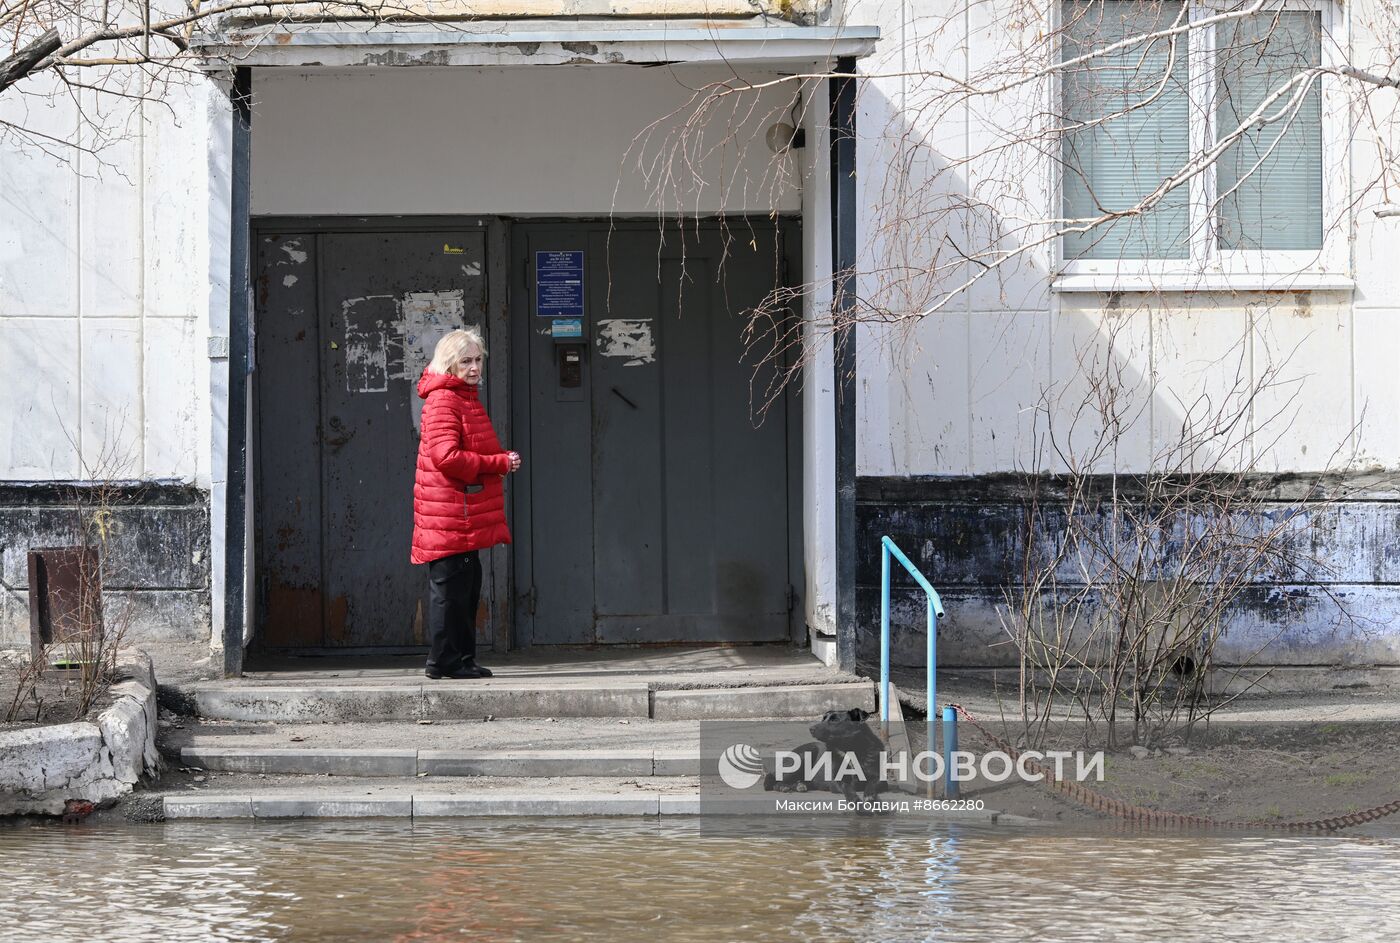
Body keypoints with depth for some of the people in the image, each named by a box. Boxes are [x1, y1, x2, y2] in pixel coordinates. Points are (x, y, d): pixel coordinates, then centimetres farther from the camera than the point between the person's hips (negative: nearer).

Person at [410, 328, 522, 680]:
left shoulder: (466, 398, 20)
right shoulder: (442, 401, -13)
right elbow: (447, 456, -23)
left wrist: (502, 461, 8)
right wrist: (499, 463, -17)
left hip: (467, 514, 10)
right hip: (448, 515, -10)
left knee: (467, 585, 13)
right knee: (449, 585, -6)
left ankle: (461, 658, 19)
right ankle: (445, 660, -2)